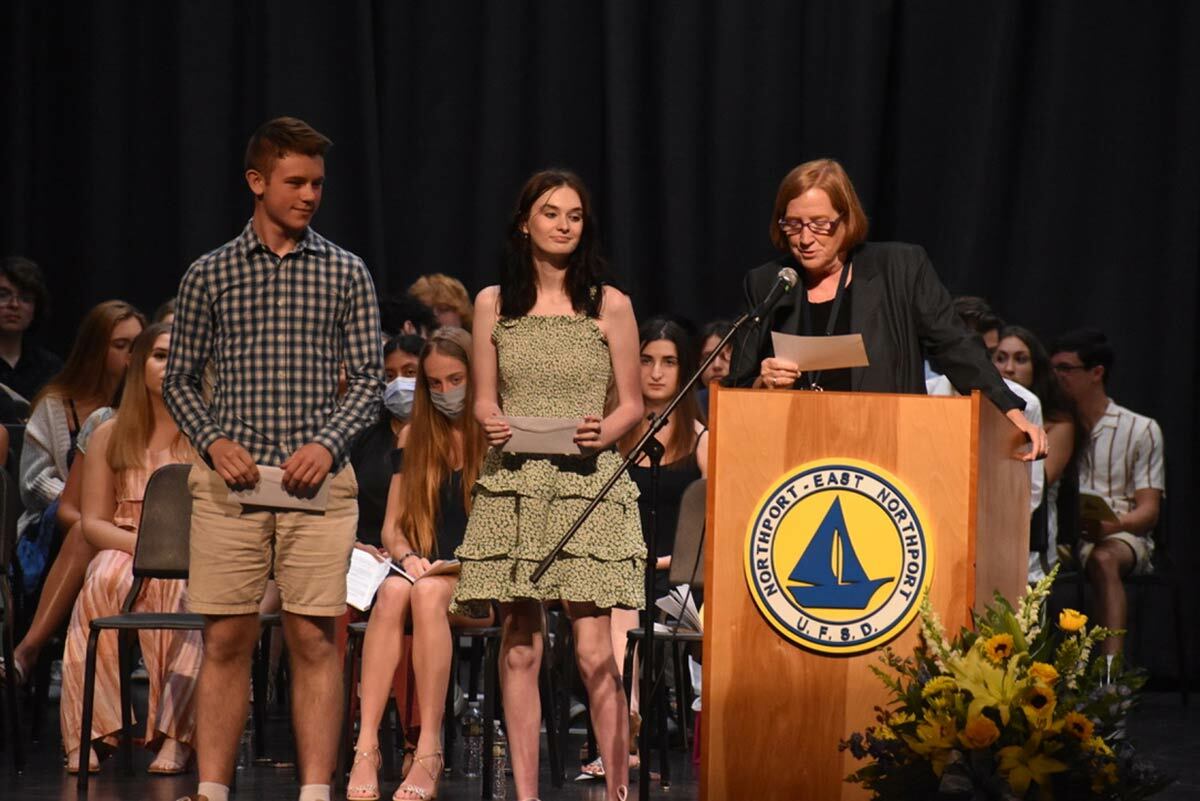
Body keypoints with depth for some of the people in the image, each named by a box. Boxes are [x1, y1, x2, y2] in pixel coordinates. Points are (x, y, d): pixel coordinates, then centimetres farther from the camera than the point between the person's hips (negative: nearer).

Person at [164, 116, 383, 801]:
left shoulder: (346, 273, 7)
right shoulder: (210, 275, 7)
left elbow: (369, 377, 5)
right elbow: (181, 378, 11)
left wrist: (327, 444, -9)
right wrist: (213, 441, -5)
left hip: (319, 479, 0)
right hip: (232, 476, 0)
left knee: (315, 639, -1)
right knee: (226, 640, 2)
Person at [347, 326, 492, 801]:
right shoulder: (415, 438, 16)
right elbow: (392, 527, 15)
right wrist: (407, 557, -8)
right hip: (426, 570, 3)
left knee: (429, 594, -36)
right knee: (392, 591, -33)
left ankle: (430, 753, -40)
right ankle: (366, 747, -42)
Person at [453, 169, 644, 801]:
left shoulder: (609, 306, 5)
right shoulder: (494, 304, 9)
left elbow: (632, 403, 8)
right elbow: (483, 400, 12)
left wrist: (604, 432, -12)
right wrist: (492, 424, -10)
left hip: (587, 485, -2)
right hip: (512, 486, 2)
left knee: (593, 649, -9)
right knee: (519, 648, 2)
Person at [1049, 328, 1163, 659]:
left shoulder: (1141, 429, 7)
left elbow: (1148, 511, 0)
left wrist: (1110, 526, -23)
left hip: (1121, 536, -3)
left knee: (1104, 558, -40)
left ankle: (1111, 667, -52)